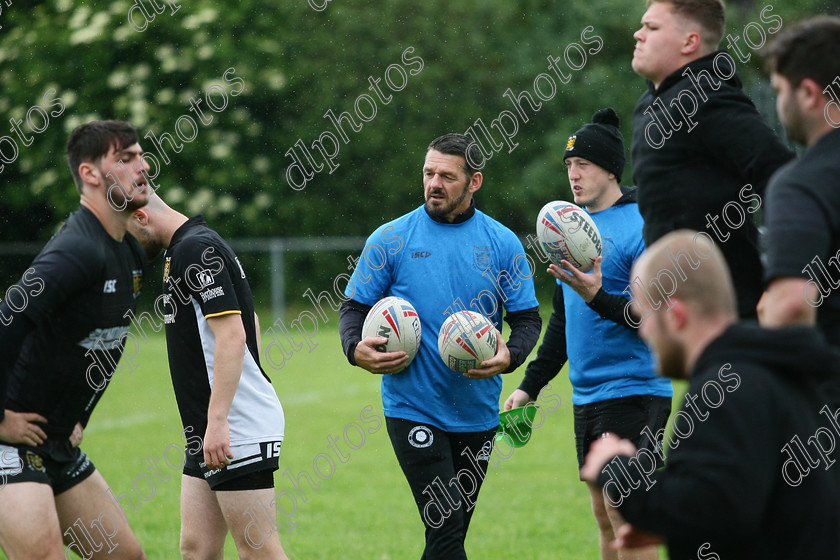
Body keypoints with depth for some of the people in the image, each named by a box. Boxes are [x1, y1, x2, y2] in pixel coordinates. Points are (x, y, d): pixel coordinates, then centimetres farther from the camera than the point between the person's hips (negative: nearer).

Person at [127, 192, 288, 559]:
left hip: (239, 431, -10)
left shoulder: (196, 249, -14)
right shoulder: (192, 246, 17)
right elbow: (249, 324, 26)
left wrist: (217, 422, -26)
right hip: (212, 432, 10)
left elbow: (233, 334, -23)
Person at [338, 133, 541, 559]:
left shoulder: (502, 244, 4)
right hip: (412, 408, -3)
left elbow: (527, 317, 6)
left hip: (477, 412, 3)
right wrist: (356, 348, -17)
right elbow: (354, 308, 4)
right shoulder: (390, 240, -1)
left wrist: (510, 356, -15)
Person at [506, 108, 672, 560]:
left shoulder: (638, 227, -12)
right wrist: (530, 385, 21)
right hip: (587, 397, 9)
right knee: (606, 521, 11)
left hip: (633, 392, -9)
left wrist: (597, 297, -28)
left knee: (628, 521, -11)